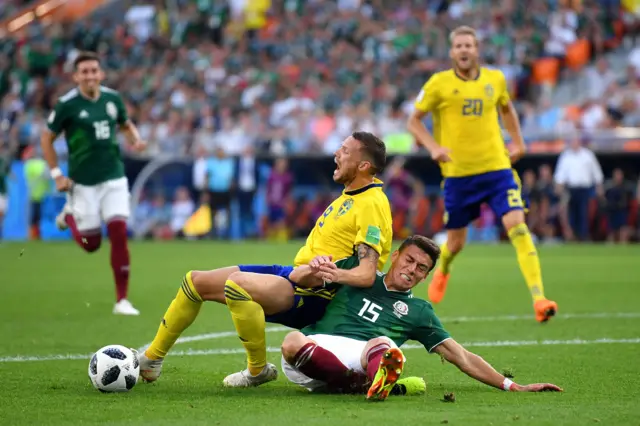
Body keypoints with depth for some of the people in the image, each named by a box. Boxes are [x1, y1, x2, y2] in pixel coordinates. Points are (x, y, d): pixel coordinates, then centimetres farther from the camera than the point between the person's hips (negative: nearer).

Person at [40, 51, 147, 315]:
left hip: (114, 178, 2)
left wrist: (135, 139, -4)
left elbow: (126, 125, 19)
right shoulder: (67, 105, -10)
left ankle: (122, 300, -1)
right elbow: (46, 139, -1)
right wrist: (57, 175, -8)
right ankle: (68, 216, 37)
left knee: (119, 235, -10)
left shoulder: (112, 98, 1)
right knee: (91, 243, 4)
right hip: (83, 183, -2)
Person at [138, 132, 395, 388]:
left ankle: (258, 370, -17)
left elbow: (366, 275, -25)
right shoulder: (351, 192, 13)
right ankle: (151, 360, 21)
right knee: (196, 281, 10)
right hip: (292, 272, 10)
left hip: (311, 294, -10)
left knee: (237, 282, -36)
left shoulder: (372, 204, -16)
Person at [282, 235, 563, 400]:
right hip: (312, 346, 1)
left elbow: (462, 358, 23)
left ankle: (376, 380, -69)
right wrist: (313, 269, -7)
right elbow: (296, 278, 19)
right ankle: (374, 378, -46)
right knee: (292, 342, -38)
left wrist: (514, 387, 14)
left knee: (381, 343, -37)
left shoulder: (418, 311, 24)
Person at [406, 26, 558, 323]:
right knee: (456, 243, 10)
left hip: (497, 167, 1)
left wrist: (517, 142, 15)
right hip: (458, 173, -1)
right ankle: (443, 270, 48)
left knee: (517, 226, -17)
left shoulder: (495, 79, 4)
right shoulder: (439, 84, -5)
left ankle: (539, 299, -22)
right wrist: (433, 147, -13)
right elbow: (414, 121, 3)